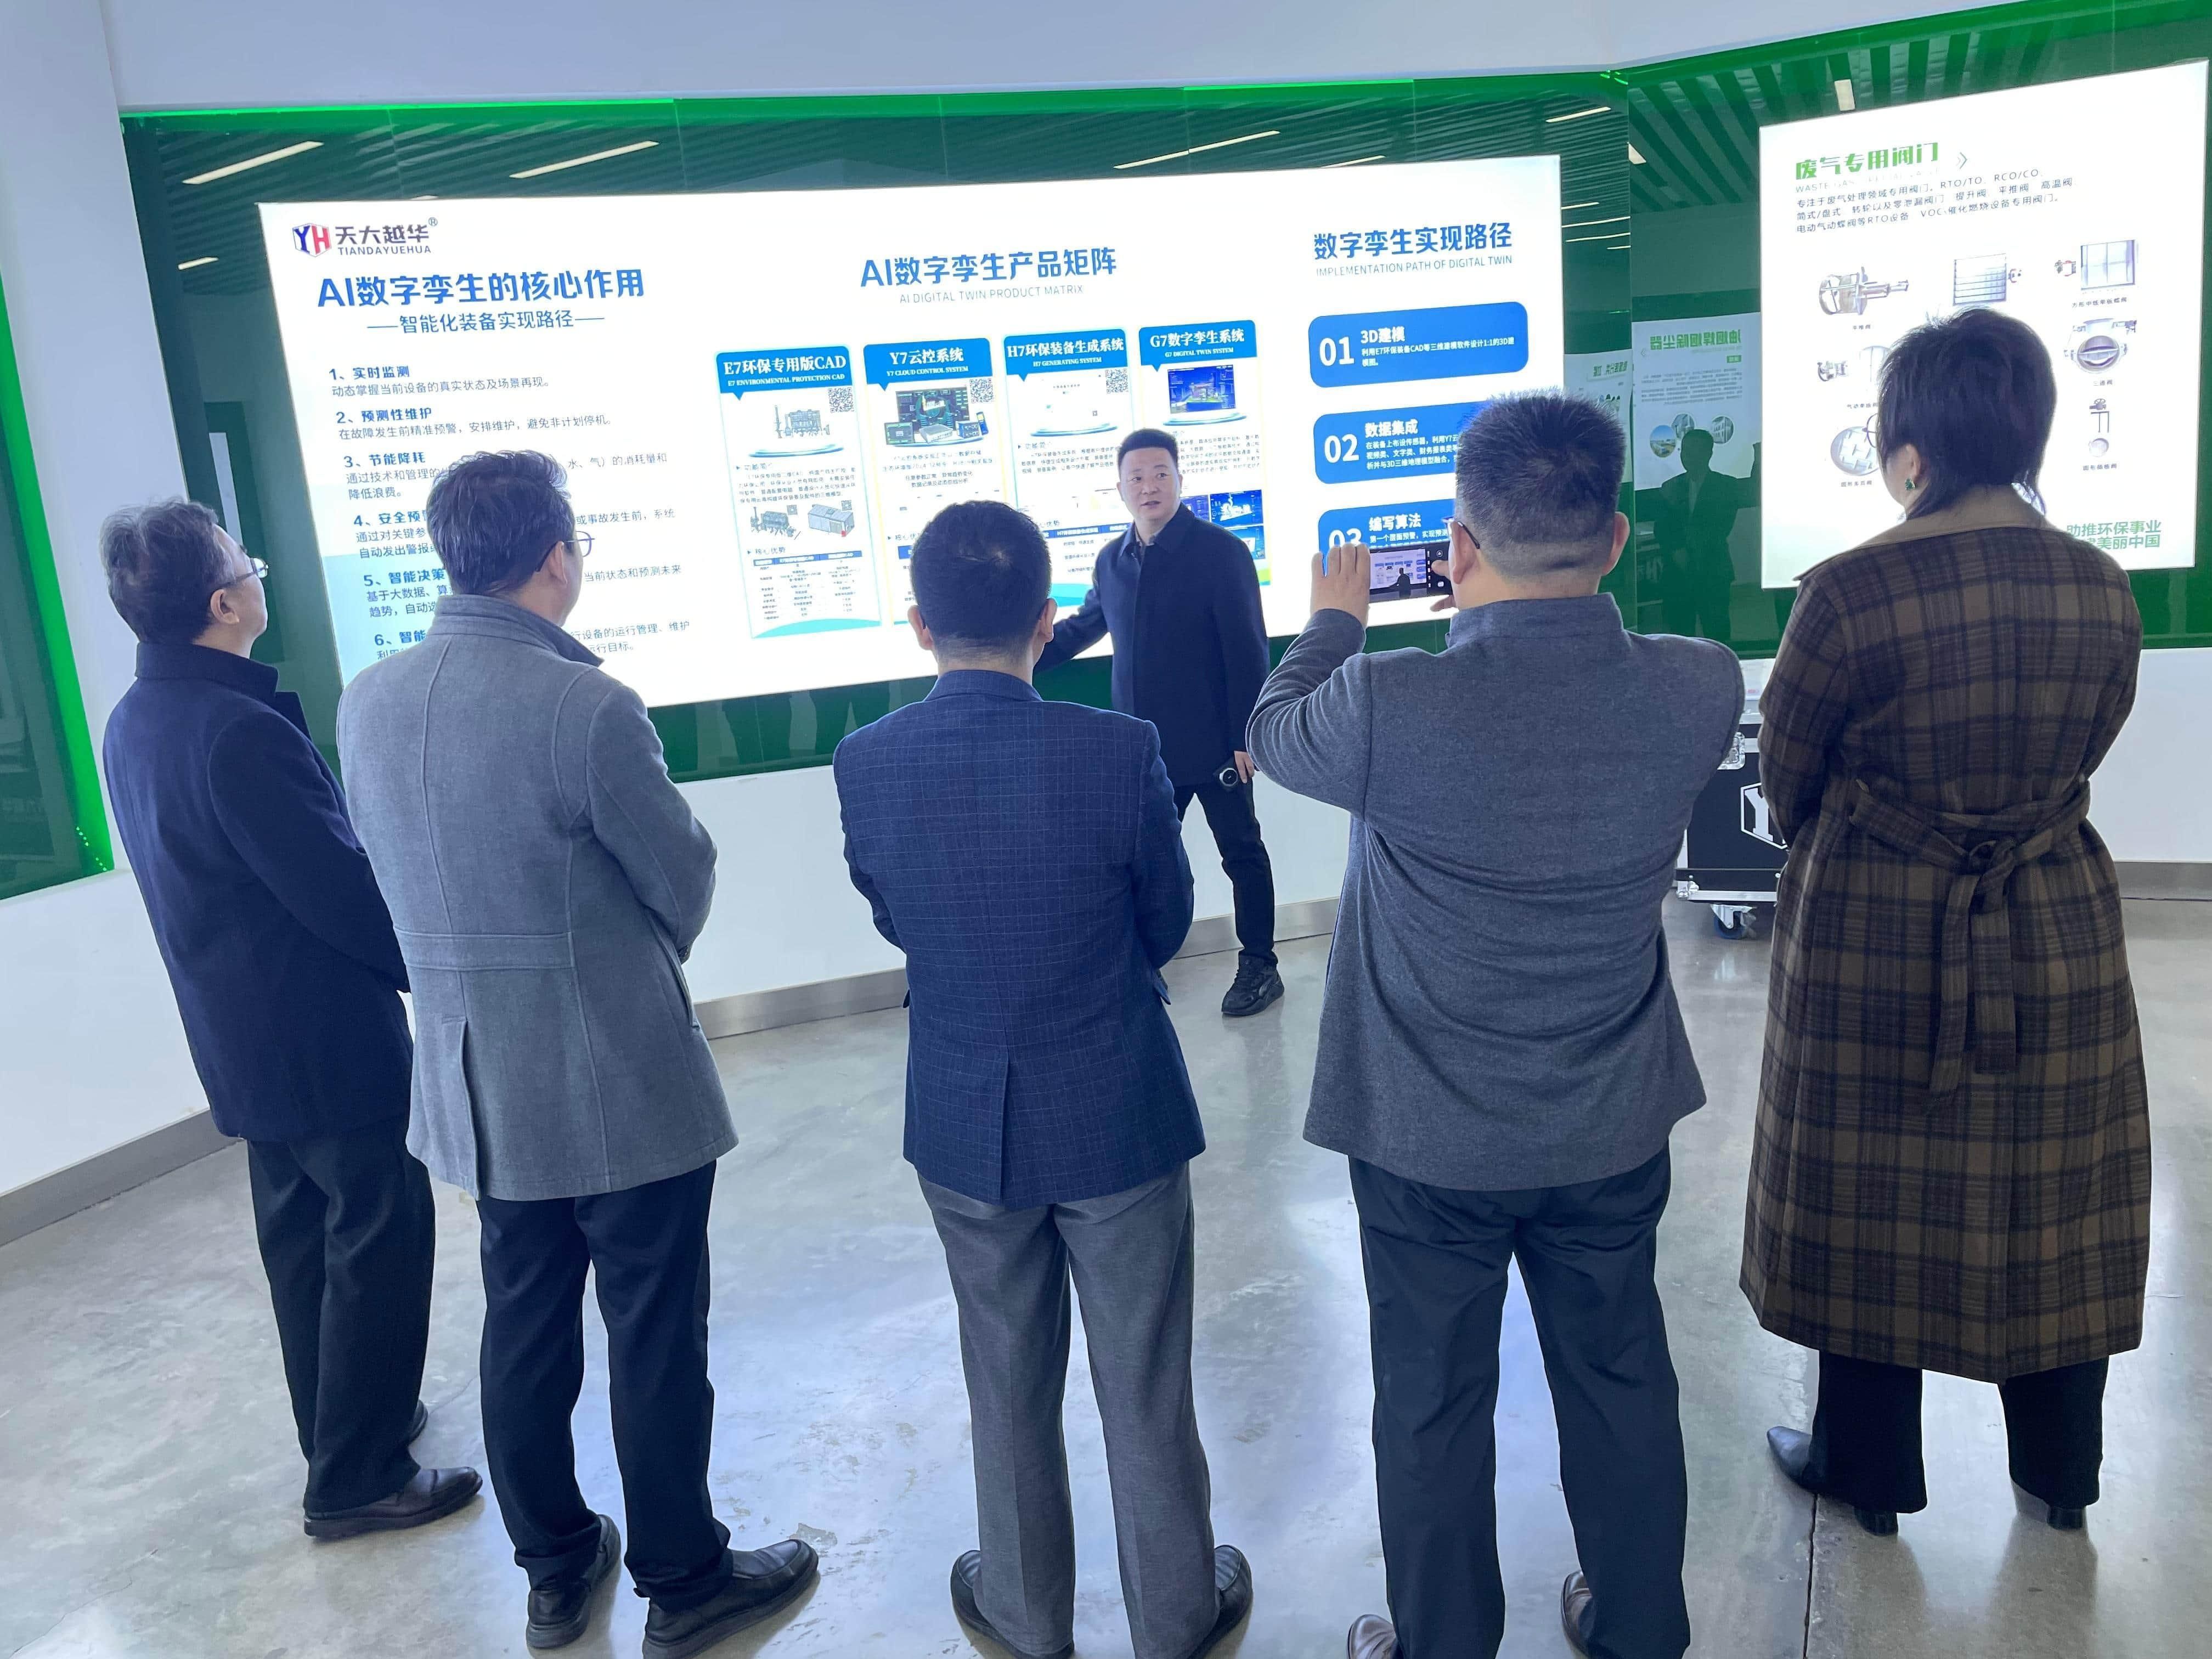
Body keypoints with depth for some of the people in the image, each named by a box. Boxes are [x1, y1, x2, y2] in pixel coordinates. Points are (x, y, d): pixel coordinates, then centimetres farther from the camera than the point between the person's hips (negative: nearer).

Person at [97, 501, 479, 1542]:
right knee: (379, 1243, 4)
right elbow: (342, 891, -24)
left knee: (302, 1241, 21)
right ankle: (358, 1479, 15)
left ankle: (342, 1424, 37)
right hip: (327, 1041, -9)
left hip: (240, 1043, 9)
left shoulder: (133, 724, 5)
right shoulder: (239, 731, -26)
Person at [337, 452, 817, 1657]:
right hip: (622, 1083, -6)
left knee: (524, 1329, 19)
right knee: (655, 1343, 9)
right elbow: (685, 882, -10)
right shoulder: (587, 708, -22)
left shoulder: (367, 702, -2)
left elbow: (403, 875, 9)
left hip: (476, 1082, 7)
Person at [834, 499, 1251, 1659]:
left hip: (963, 1120, 2)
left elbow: (893, 921, 3)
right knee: (1145, 1388, 16)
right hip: (1118, 1115, -2)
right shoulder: (1119, 752, -20)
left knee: (1008, 1385, 21)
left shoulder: (866, 764, -13)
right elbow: (1168, 925, -5)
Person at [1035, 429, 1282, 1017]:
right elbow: (1082, 627, 25)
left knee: (1243, 854, 8)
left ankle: (1259, 966, 21)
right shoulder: (1113, 560, 8)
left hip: (1213, 745, -5)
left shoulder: (1220, 551, -9)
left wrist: (1244, 737, -15)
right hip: (1145, 749, 5)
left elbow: (1248, 651, -11)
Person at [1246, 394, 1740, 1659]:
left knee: (1435, 1408, 17)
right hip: (1616, 1125, 4)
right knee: (1622, 1385, 23)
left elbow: (1275, 734, -4)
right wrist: (1532, 607, 13)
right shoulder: (1704, 689, -17)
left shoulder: (1387, 705, -28)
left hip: (1430, 1135, -3)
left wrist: (1335, 617, 12)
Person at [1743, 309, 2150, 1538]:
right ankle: (2062, 1471, 37)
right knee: (2051, 1199, 18)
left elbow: (1787, 778, -6)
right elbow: (2082, 758, 6)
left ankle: (1869, 1469, 29)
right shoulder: (2105, 589, -4)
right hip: (2058, 936, 4)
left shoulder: (1853, 591, -18)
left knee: (1871, 1204, 12)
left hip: (1878, 947, -4)